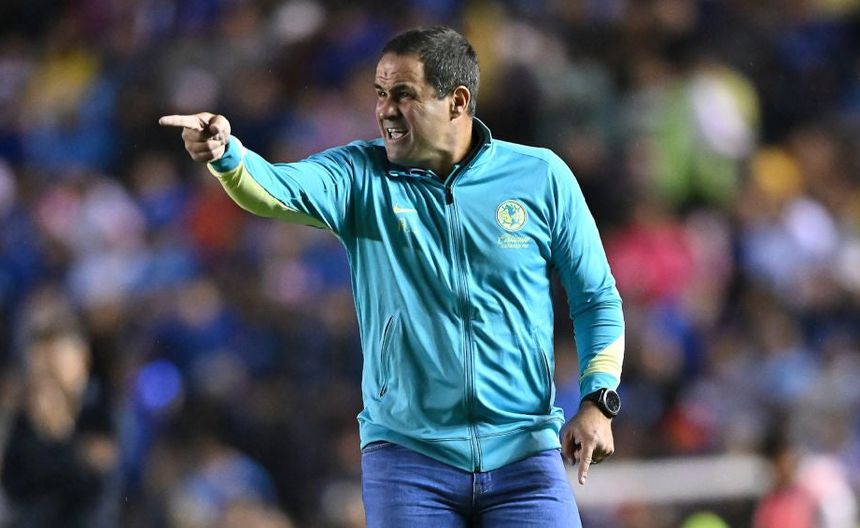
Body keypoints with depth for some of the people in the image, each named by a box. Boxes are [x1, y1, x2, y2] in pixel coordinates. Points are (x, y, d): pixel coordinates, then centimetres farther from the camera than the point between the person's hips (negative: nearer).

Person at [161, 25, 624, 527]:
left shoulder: (541, 176, 1)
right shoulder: (363, 176, 1)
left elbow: (597, 299, 8)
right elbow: (279, 188, -19)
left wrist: (598, 400, -4)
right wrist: (225, 153, -40)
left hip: (524, 455, 0)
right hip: (407, 456, 0)